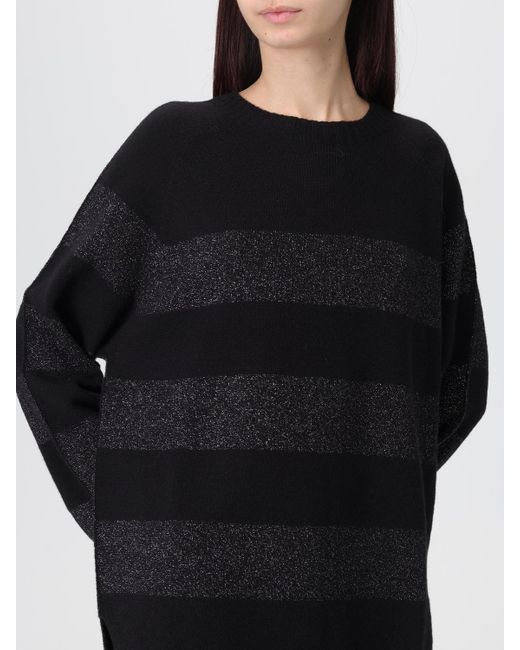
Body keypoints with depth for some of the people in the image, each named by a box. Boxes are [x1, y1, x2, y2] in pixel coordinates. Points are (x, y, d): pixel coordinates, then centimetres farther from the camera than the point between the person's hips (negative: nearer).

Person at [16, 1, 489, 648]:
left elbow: (454, 381, 15)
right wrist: (120, 519, -3)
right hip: (189, 581, -2)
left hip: (360, 593, 3)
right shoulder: (171, 146, 1)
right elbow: (47, 341, 4)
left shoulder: (419, 162, 9)